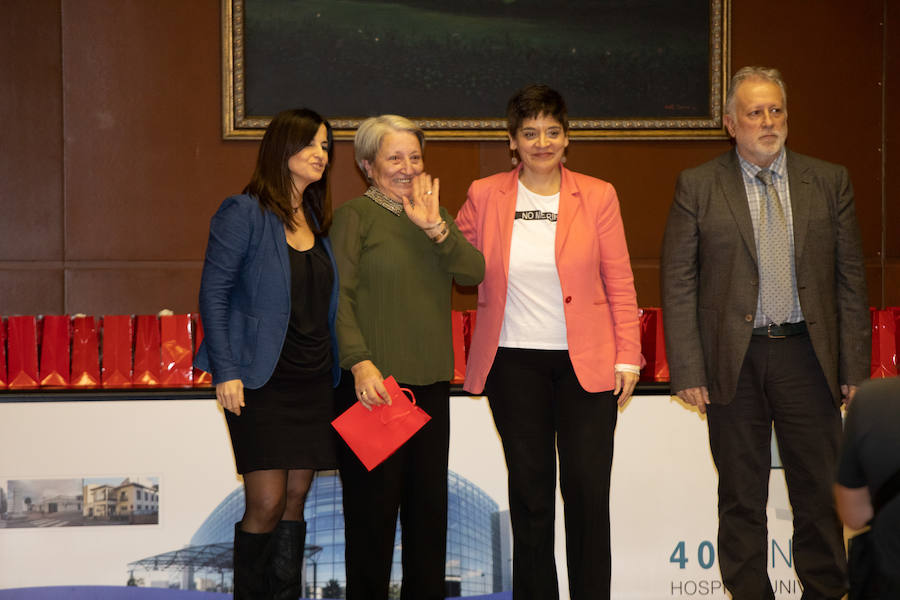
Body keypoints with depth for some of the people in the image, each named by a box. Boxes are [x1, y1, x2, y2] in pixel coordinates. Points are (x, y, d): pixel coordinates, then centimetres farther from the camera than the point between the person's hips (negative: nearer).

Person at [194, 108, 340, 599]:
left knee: (295, 499, 8)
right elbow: (213, 293, -9)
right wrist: (225, 371, -15)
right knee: (267, 503, -9)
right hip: (261, 380, -6)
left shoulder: (316, 220, 13)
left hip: (313, 382, 6)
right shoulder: (244, 213, -7)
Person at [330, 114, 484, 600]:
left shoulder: (432, 214, 16)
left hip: (430, 382, 6)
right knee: (373, 504, -1)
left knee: (430, 503, 9)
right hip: (373, 382, -6)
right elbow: (338, 296, -10)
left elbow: (474, 272, 1)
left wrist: (436, 228, -13)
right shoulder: (354, 215, -2)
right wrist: (360, 362, -20)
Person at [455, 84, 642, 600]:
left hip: (586, 362, -1)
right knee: (530, 491, 6)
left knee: (588, 490, -2)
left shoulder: (597, 196, 2)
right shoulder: (485, 196, 4)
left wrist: (628, 357, -2)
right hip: (515, 362, 1)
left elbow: (620, 282, 3)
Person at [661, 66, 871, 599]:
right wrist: (688, 371, -7)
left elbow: (850, 280, 7)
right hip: (733, 361, -1)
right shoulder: (698, 187, 2)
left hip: (806, 355, 1)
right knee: (742, 497, 8)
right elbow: (678, 286, 0)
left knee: (821, 491, 6)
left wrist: (855, 367, 2)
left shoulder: (829, 182, 6)